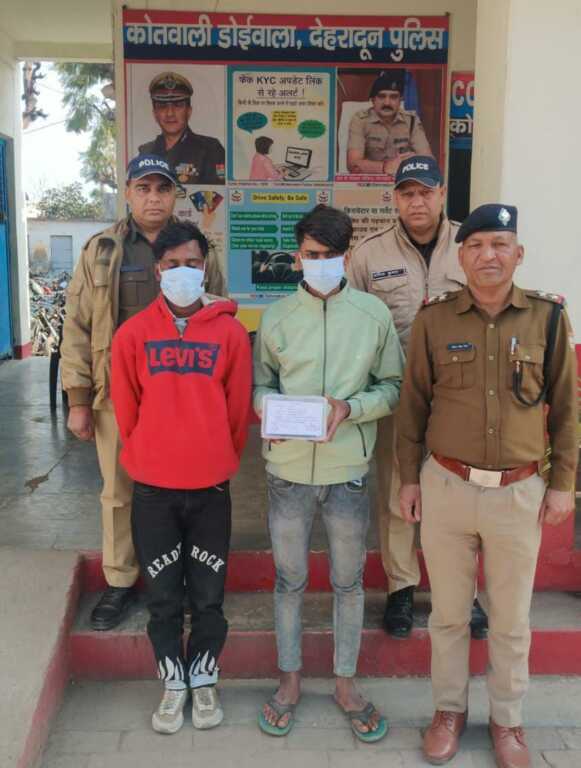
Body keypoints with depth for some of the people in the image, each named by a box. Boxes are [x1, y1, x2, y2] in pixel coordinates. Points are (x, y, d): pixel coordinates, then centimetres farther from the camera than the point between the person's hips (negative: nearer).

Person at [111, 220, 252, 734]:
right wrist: (147, 457, 10)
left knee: (208, 594, 13)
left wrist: (219, 460, 7)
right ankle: (173, 681, 34)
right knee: (163, 595, 13)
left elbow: (239, 408, 1)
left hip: (211, 486, 0)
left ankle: (204, 678, 35)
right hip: (152, 487, 1)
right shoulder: (133, 333, -3)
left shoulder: (230, 332, -4)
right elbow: (126, 407, 4)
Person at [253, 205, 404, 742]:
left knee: (350, 581, 14)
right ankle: (290, 680, 36)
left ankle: (345, 682, 35)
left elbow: (392, 388, 1)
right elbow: (259, 386, 7)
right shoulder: (276, 318, 0)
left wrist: (349, 406, -17)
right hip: (288, 470, 1)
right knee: (289, 580, 14)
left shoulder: (374, 314, -2)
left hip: (349, 470, 0)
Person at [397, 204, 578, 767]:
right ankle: (449, 709, 37)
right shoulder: (434, 319, -3)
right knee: (448, 612, 15)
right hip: (446, 486, 0)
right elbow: (413, 404, 3)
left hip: (520, 493, 0)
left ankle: (506, 720, 37)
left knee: (511, 619, 15)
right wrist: (409, 477, 4)